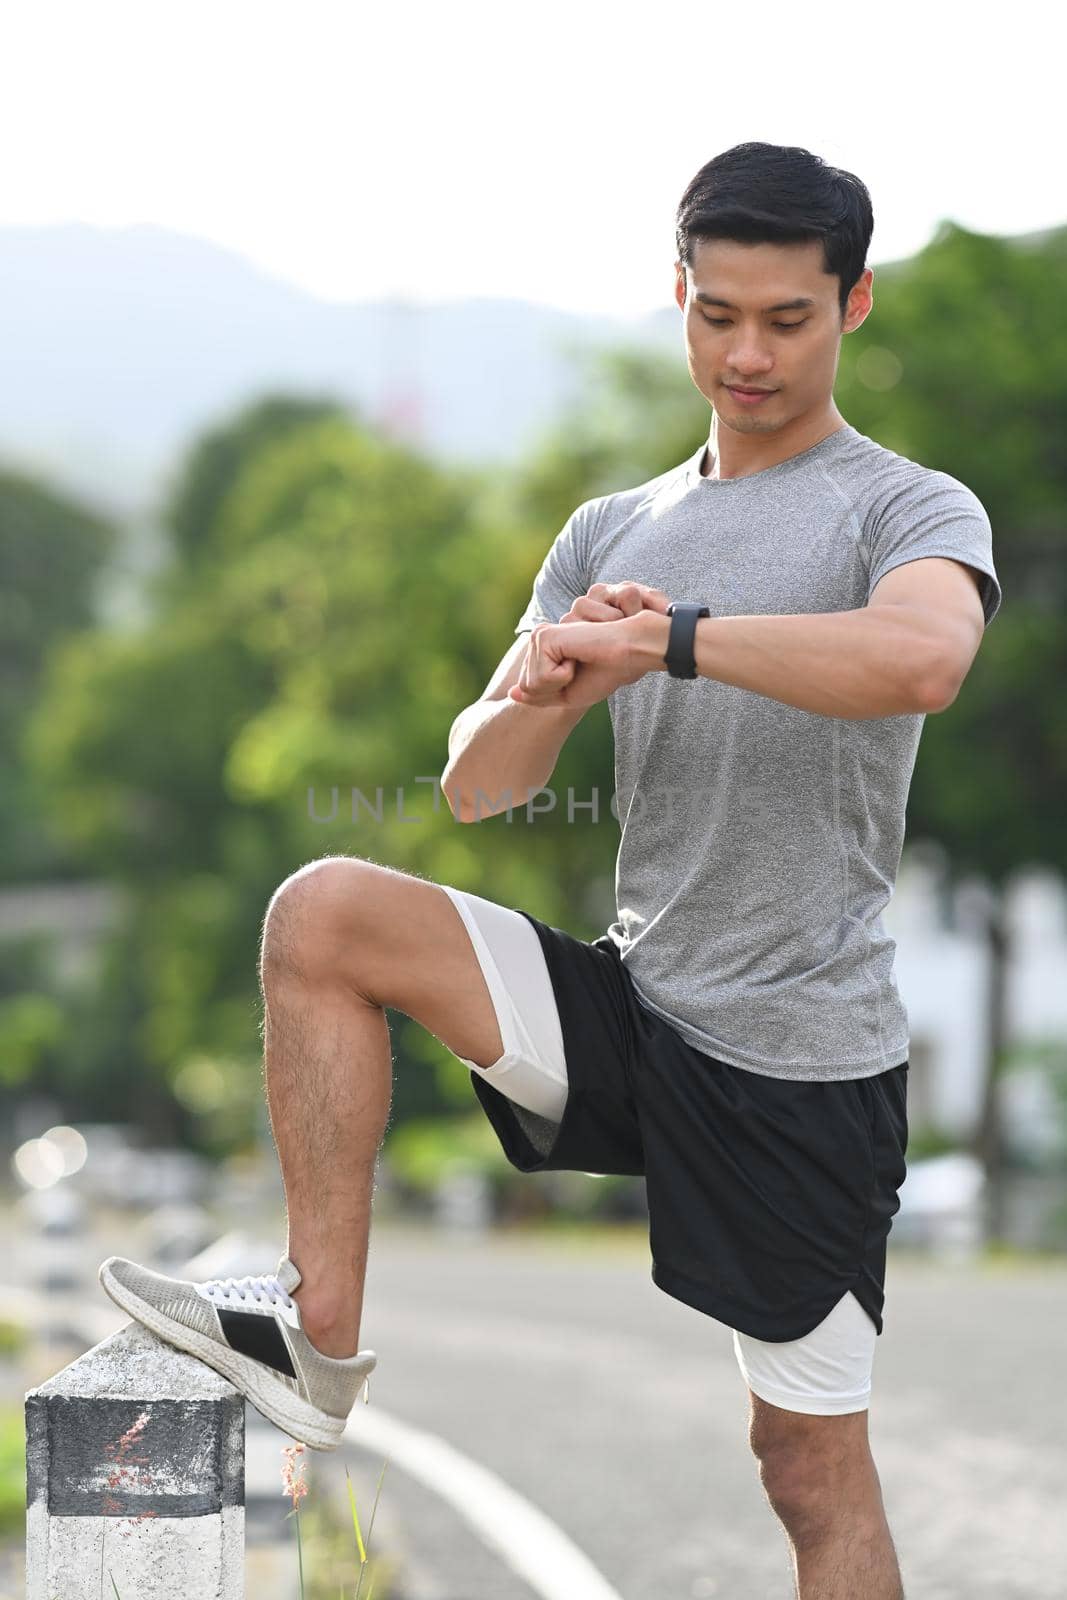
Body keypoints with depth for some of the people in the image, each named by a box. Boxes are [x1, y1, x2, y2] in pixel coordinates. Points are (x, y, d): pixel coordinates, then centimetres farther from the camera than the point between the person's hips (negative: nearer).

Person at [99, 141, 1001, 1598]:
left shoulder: (910, 511, -6)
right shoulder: (613, 533, 12)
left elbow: (922, 660, -31)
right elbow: (475, 787, 9)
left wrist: (669, 638, -28)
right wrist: (547, 698, -14)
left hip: (805, 1066, -5)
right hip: (631, 1009, 5)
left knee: (815, 1468, -1)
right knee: (323, 915, -10)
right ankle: (321, 1339, -10)